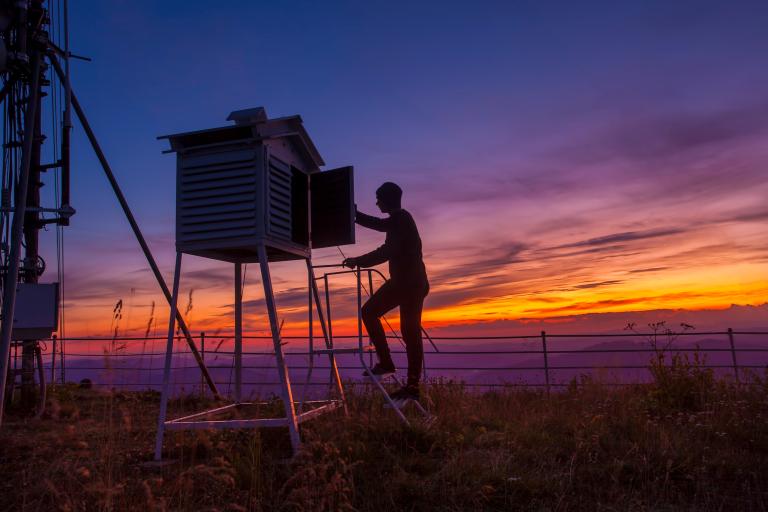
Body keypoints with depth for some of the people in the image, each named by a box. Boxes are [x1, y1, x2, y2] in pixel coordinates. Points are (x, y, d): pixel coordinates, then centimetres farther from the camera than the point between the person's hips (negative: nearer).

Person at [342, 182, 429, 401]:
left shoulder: (400, 219, -9)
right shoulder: (401, 219, 19)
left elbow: (387, 251, -20)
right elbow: (376, 223, 35)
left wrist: (358, 261, -15)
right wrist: (353, 213, 37)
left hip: (405, 281, -9)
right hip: (415, 282, 9)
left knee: (369, 311, -2)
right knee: (411, 332, 7)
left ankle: (385, 362, -3)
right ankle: (413, 385, 7)